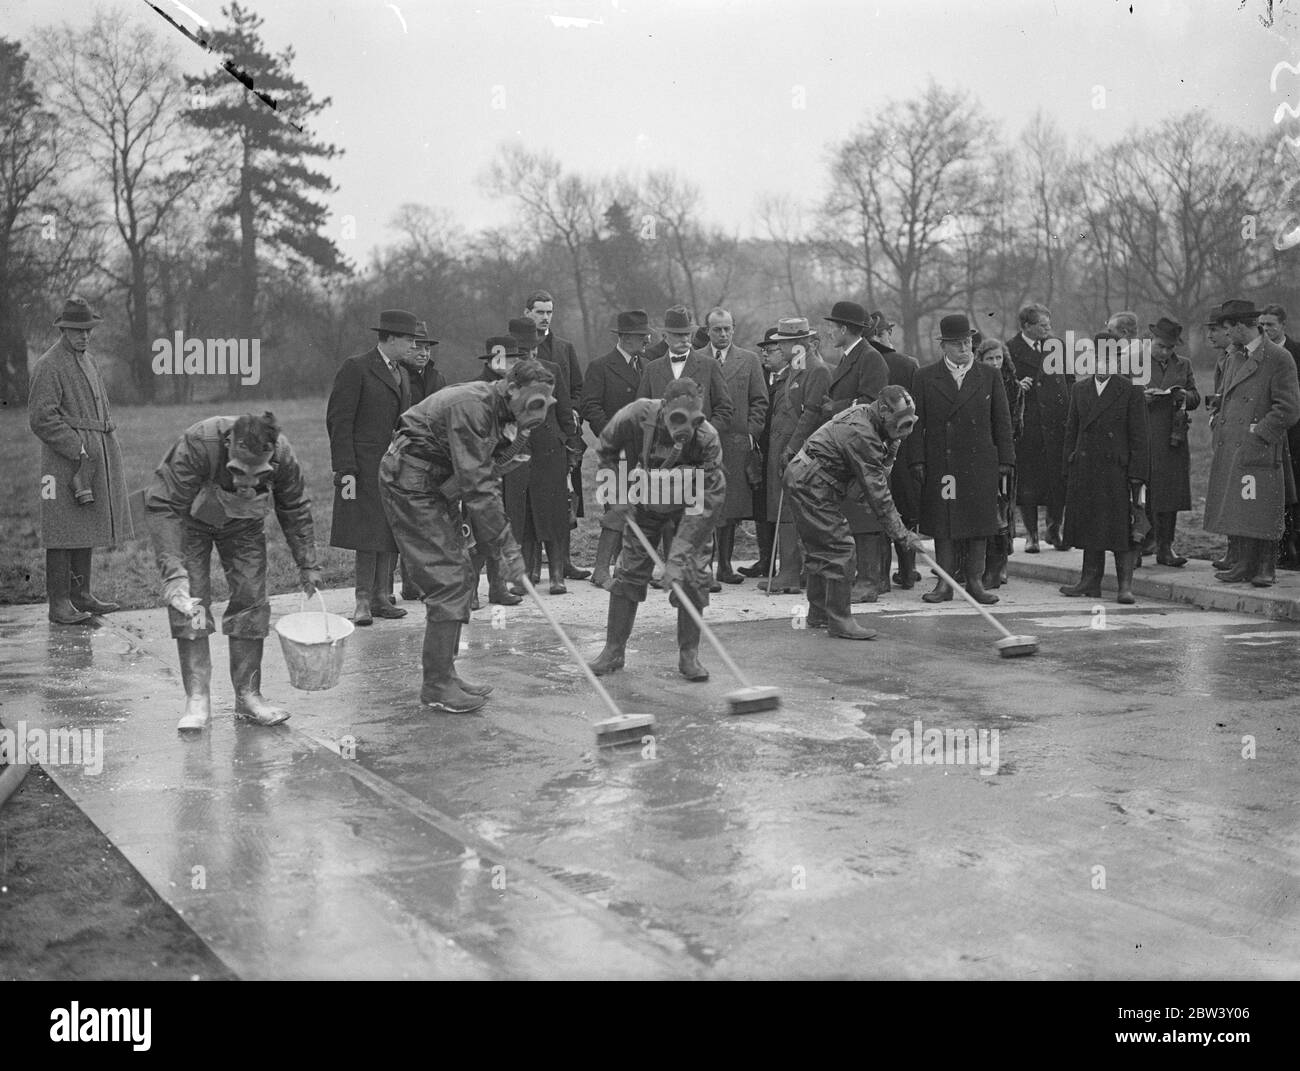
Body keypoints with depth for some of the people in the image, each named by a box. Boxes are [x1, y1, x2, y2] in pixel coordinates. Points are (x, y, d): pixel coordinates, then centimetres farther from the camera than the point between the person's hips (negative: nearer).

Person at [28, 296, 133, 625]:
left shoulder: (87, 361, 18)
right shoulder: (48, 366, -9)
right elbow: (41, 419, -15)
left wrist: (108, 447, 15)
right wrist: (79, 450, -17)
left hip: (95, 458, 8)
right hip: (65, 461, -8)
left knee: (89, 527, 10)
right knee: (64, 532, -7)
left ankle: (80, 595, 18)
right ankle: (59, 604, -4)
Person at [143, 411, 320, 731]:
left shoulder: (282, 456, -28)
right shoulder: (197, 444, -40)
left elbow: (296, 512, -8)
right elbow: (162, 505, -37)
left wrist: (307, 565, -3)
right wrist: (173, 569, -45)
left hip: (243, 525, 3)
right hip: (191, 521, -3)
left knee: (251, 598, -5)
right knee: (190, 601, -13)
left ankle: (247, 695, 3)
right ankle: (197, 698, -8)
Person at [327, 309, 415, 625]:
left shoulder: (401, 374, 18)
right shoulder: (355, 368, -6)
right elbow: (338, 421, -9)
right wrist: (346, 471, -15)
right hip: (366, 467, -7)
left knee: (391, 534, 5)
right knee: (369, 534, -7)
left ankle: (382, 597, 11)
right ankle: (364, 602, -1)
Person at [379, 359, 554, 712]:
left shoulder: (506, 417, 4)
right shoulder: (471, 405, -26)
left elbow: (489, 481, 7)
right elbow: (476, 485, -29)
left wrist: (493, 544, -2)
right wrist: (507, 546, -27)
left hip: (438, 486, 10)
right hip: (409, 482, -10)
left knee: (462, 578, 10)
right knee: (448, 580, -12)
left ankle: (444, 673, 19)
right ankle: (436, 686, -4)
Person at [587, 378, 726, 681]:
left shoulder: (707, 440, -35)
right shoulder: (635, 417, -30)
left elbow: (706, 504, -35)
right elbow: (605, 451, -7)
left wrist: (679, 556, -39)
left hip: (690, 506, -2)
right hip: (647, 501, 2)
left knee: (693, 574, -11)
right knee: (629, 571, 0)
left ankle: (689, 655, 2)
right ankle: (614, 650, 11)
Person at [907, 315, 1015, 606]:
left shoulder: (989, 376, 9)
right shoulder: (925, 377, 6)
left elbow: (1002, 422, 9)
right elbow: (916, 422, 4)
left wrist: (1005, 461, 3)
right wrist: (917, 461, -4)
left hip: (980, 464, 1)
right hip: (940, 466, -1)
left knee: (979, 523, 2)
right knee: (943, 525, 2)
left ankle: (975, 581, 11)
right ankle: (944, 584, 8)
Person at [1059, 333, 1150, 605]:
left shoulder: (1130, 391, 0)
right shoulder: (1079, 389, 13)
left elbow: (1138, 436, -3)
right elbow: (1071, 430, 15)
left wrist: (1136, 473, -9)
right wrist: (1068, 465, 8)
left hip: (1117, 470, -4)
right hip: (1085, 469, 4)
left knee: (1122, 529, -3)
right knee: (1090, 527, 10)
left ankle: (1126, 585, 1)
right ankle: (1090, 581, 18)